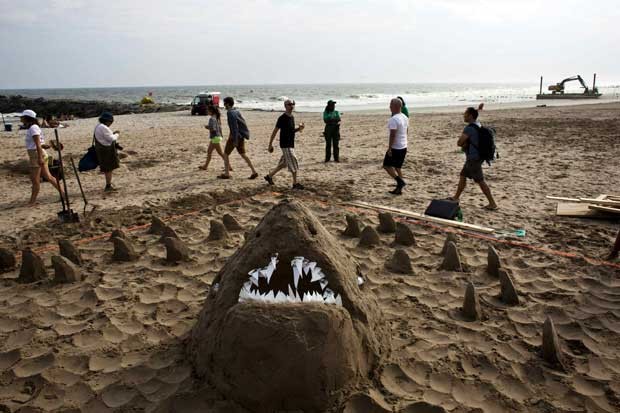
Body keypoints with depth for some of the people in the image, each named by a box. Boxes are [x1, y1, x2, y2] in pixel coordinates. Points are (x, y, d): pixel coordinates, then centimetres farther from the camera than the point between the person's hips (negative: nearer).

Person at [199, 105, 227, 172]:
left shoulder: (212, 119, -18)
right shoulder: (217, 117, 9)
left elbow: (213, 129, -24)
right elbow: (219, 127, 12)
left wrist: (207, 127, -8)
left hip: (215, 138, -10)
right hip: (217, 136, 10)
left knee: (220, 153, -4)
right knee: (209, 152, 16)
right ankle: (205, 166, 24)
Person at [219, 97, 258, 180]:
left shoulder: (230, 113, -16)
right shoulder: (236, 111, 11)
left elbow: (234, 127, -22)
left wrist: (235, 140, -23)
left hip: (235, 136, -8)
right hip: (241, 136, 8)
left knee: (226, 154, 5)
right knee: (243, 154, 12)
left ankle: (227, 174, 8)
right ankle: (254, 172, 6)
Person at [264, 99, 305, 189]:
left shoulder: (292, 117, 13)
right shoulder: (282, 118, -12)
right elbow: (275, 131, -11)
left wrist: (299, 128, 3)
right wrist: (270, 144, -11)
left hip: (291, 144, 9)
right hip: (285, 144, -9)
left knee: (283, 164, 15)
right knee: (293, 163, -8)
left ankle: (269, 176, 27)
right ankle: (295, 183, 0)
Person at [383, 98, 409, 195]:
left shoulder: (393, 119, -20)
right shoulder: (405, 117, 9)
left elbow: (392, 135, -24)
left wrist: (389, 148, -20)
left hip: (395, 148, -9)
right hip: (404, 147, 9)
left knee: (387, 165, 3)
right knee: (397, 167, 16)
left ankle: (400, 181, -8)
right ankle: (399, 189, 18)